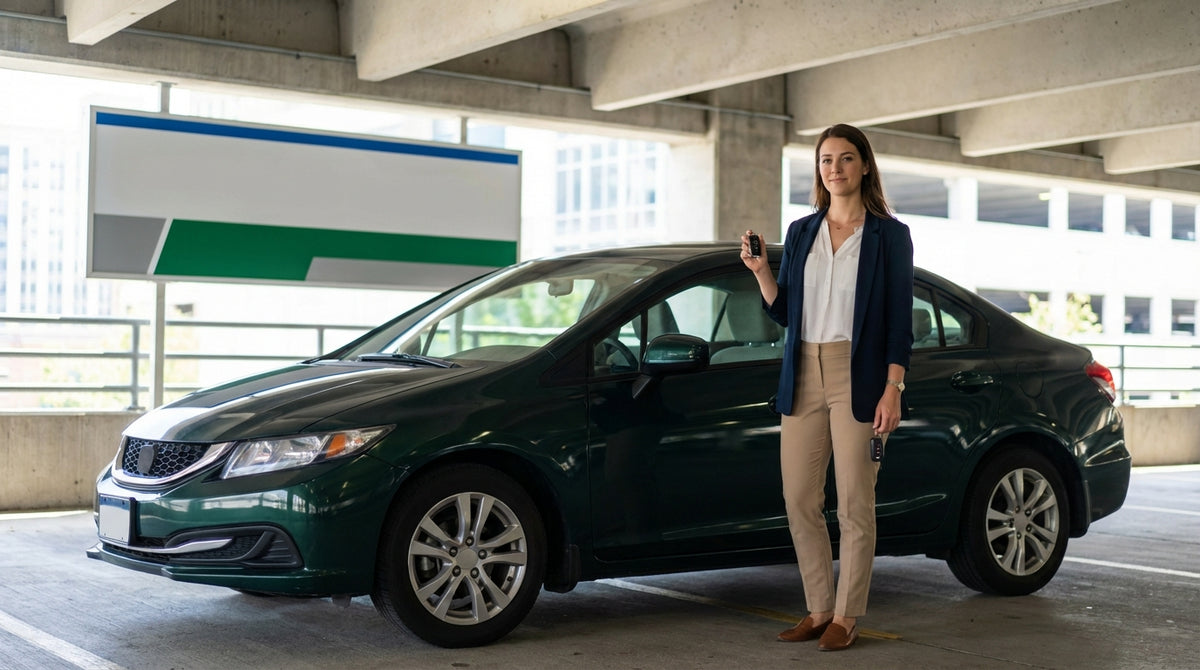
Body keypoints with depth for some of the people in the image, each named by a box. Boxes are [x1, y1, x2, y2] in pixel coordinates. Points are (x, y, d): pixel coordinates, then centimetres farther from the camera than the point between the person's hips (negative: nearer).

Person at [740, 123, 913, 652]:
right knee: (799, 501, 5)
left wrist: (892, 389, -11)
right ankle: (819, 609, 18)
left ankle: (847, 617, 10)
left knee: (854, 503, -1)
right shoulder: (801, 233, 12)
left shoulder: (889, 235, 0)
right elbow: (784, 313, 13)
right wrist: (760, 271, -2)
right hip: (803, 376, 5)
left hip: (857, 377, -5)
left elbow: (899, 319, -4)